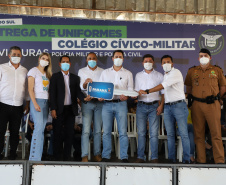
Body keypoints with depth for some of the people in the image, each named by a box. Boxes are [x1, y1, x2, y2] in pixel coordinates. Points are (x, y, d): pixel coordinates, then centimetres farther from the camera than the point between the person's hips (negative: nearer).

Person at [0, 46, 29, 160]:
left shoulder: (24, 71, 12)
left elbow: (27, 88, 15)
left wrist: (27, 104, 12)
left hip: (18, 106, 2)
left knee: (15, 132, 7)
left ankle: (12, 154, 17)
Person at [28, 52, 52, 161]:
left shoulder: (47, 73, 19)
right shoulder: (33, 71, 1)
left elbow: (48, 89, 15)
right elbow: (30, 89, -6)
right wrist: (35, 103, -16)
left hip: (46, 102, 6)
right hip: (37, 100, -6)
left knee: (42, 129, 2)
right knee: (39, 127, -16)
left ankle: (38, 156, 4)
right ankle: (34, 157, -15)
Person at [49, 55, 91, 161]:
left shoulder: (75, 78, 14)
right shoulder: (55, 77, 5)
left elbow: (78, 92, 7)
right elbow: (52, 94, -1)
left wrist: (84, 98, -15)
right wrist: (53, 109, -11)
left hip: (70, 109, 3)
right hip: (59, 109, -2)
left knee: (69, 134, 4)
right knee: (58, 134, 1)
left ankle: (67, 157, 13)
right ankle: (57, 158, 8)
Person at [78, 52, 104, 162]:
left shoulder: (102, 71, 15)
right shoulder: (82, 71, 12)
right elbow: (80, 87, 2)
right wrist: (85, 84, -20)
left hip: (99, 102, 2)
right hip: (87, 102, -1)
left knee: (98, 130, 3)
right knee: (86, 130, -8)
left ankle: (97, 154, 9)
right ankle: (84, 155, -6)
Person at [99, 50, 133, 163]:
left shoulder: (128, 73, 12)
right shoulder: (105, 72, 16)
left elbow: (130, 89, 6)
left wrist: (126, 96, -15)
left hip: (121, 104, -1)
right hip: (107, 104, 1)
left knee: (123, 132, -4)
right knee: (106, 132, 2)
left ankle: (124, 157, 3)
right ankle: (105, 156, 10)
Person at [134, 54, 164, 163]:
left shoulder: (159, 76, 9)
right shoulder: (138, 75, 15)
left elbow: (163, 92, 8)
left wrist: (161, 105, -4)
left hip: (154, 106, -1)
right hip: (141, 106, 2)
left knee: (154, 133, -4)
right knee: (141, 132, 1)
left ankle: (154, 157, 2)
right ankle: (140, 157, 7)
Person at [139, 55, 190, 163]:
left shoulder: (176, 73, -6)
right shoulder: (165, 76, 19)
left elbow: (163, 86, -17)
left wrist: (147, 91, -17)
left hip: (179, 105, -7)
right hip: (167, 106, 7)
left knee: (183, 133, -6)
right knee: (170, 134, 5)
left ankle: (186, 159, -2)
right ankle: (171, 159, 9)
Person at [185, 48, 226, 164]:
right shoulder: (192, 71, 13)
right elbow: (188, 88, 20)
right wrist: (193, 97, 8)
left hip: (213, 105, -2)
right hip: (197, 105, 2)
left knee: (216, 133, -4)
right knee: (198, 134, 4)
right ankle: (201, 160, 12)